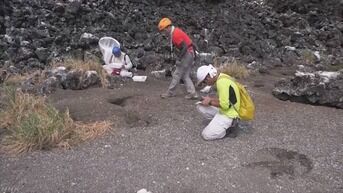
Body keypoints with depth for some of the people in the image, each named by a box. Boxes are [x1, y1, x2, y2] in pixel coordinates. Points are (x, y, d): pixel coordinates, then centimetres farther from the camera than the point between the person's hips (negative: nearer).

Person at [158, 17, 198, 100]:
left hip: (187, 54, -10)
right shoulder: (175, 31, 11)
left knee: (177, 74, -1)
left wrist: (179, 59, -19)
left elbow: (185, 47, -23)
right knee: (185, 76, 10)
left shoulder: (175, 34, -19)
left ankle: (170, 92, 9)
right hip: (189, 54, 10)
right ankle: (192, 93, 8)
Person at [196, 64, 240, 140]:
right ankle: (217, 122, 7)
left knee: (206, 135, -13)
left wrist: (210, 102, -12)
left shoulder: (222, 82, -25)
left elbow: (225, 105, -26)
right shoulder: (221, 78, 5)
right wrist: (210, 99, -1)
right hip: (224, 110, 10)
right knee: (200, 106, 8)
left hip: (229, 114, -10)